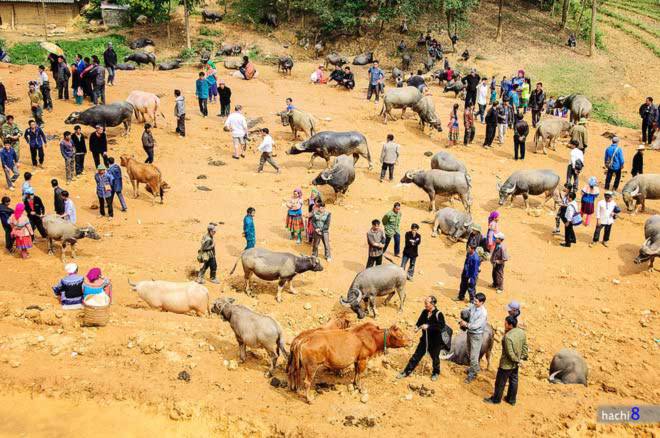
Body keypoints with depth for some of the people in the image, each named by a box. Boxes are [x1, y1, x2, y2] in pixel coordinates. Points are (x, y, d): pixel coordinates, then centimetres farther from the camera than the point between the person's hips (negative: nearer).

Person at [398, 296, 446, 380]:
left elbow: (441, 326, -32)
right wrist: (417, 327, -11)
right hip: (424, 340, 5)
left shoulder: (438, 314, -20)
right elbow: (420, 321, 11)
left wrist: (428, 326, -38)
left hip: (435, 342, -5)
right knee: (416, 356, 11)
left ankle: (436, 373, 39)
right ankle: (407, 372, 19)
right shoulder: (424, 312, -1)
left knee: (435, 358, 16)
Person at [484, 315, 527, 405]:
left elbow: (510, 353, -27)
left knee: (500, 382, 12)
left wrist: (516, 360, -12)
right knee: (513, 381, 23)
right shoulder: (522, 332, -7)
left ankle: (496, 399, 30)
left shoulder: (508, 336, -31)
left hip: (507, 364, -8)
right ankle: (511, 400, 38)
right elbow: (524, 346, 4)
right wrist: (522, 357, 10)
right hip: (515, 363, 8)